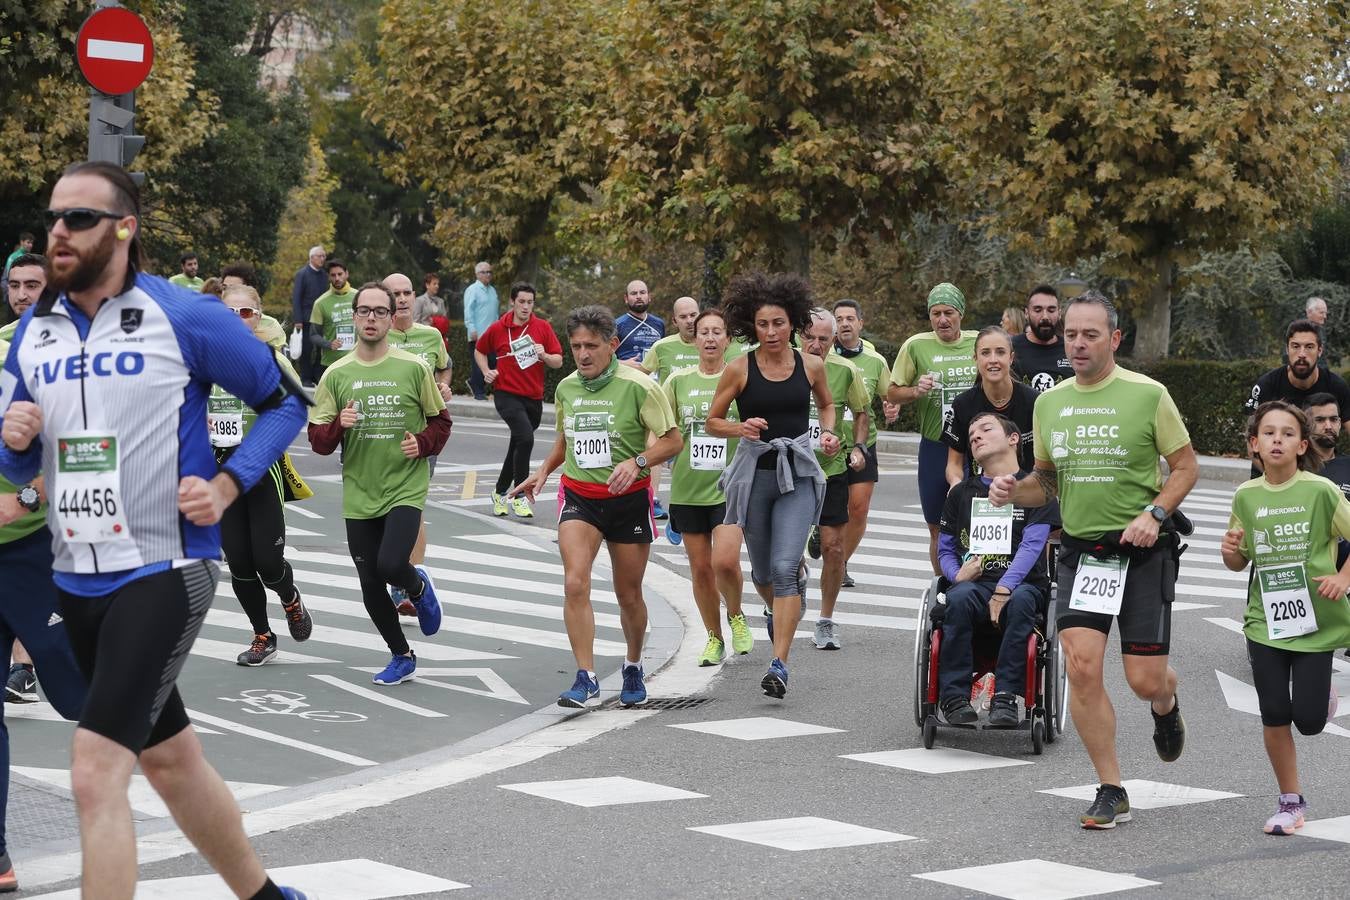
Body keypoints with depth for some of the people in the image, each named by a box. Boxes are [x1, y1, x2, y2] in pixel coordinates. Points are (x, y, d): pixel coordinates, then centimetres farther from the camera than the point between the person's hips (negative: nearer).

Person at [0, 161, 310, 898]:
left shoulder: (184, 318, -10)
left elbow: (285, 402, 0)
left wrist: (226, 485, -12)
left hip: (164, 570, -7)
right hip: (77, 579, 7)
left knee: (96, 771, -18)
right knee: (169, 760, 19)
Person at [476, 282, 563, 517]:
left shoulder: (543, 327, 3)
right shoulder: (497, 329, 0)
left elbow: (558, 361, 4)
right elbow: (479, 351, 17)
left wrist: (545, 356, -16)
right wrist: (487, 372, 2)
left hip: (534, 398, 4)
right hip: (506, 394, -4)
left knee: (518, 446, 14)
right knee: (526, 437, -24)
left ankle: (500, 492, 34)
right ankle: (519, 497, -17)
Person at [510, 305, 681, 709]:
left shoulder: (638, 386, -12)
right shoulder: (565, 388, 5)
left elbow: (672, 440, -9)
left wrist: (637, 462, -24)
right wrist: (544, 470, 10)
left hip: (628, 498, -3)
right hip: (578, 496, 3)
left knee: (629, 595, 8)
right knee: (575, 584, -17)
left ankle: (633, 668, 34)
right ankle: (586, 679, -16)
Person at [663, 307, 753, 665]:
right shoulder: (678, 380, 5)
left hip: (730, 485, -3)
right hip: (688, 487, 3)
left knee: (725, 561, -18)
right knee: (700, 568, 7)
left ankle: (736, 616, 13)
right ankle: (714, 638, 25)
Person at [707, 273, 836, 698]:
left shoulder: (811, 365, 0)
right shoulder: (739, 369, -4)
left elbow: (826, 403, 20)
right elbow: (712, 422, 4)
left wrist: (828, 432, 1)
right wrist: (742, 428, -16)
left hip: (798, 474, -1)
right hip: (754, 472, 1)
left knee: (784, 566, -16)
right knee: (762, 571, 14)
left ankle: (779, 665, -16)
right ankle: (780, 612, 51)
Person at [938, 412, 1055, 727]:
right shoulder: (962, 493, 21)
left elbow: (1032, 545, -4)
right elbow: (945, 549, 22)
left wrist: (1004, 590, -19)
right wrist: (957, 574, -3)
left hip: (1022, 583, -2)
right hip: (973, 582, 2)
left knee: (1021, 601, -38)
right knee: (959, 598, -35)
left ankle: (1005, 697, -35)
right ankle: (954, 696, -31)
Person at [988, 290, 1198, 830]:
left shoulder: (1147, 395, -6)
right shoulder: (1049, 403, 7)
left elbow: (1186, 466, 0)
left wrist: (1155, 513, -16)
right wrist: (1014, 491, -4)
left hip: (1143, 552, -3)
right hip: (1080, 551, 3)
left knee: (1145, 680, -3)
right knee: (1081, 666, -12)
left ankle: (1166, 706, 39)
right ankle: (1111, 792, 2)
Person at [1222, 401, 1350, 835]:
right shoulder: (1246, 496, 2)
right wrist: (1231, 550, -9)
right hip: (1266, 620, 3)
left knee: (1308, 719, -3)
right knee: (1274, 715, 0)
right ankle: (1291, 801, 16)